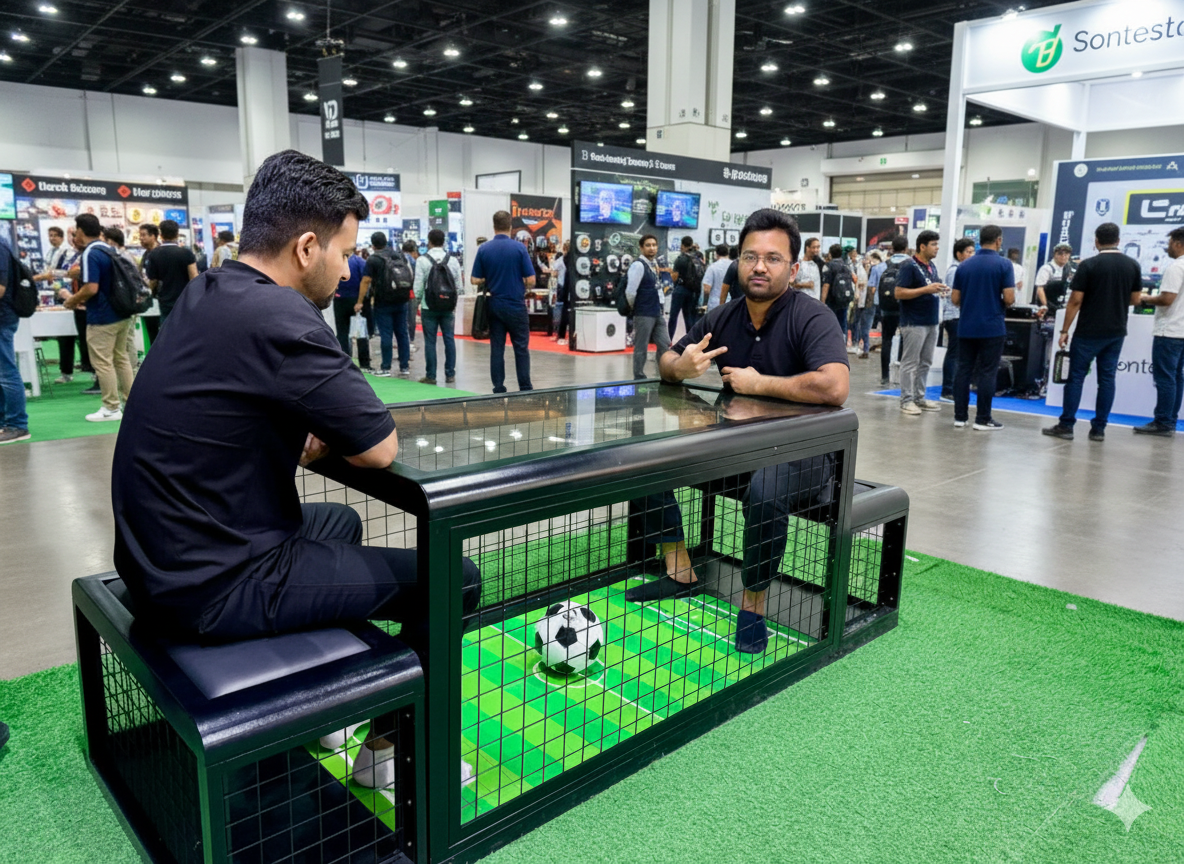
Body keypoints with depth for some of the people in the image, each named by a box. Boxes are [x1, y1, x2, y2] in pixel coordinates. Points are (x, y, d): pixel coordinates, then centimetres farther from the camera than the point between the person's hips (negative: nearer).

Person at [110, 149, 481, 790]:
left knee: (342, 522, 32)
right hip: (214, 587, -10)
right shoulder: (278, 317, -23)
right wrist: (337, 432, 3)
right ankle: (386, 749, 17)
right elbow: (379, 449, -19)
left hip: (163, 557, 10)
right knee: (454, 579, -3)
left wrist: (325, 428, 1)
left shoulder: (205, 296, 6)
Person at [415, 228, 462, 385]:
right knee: (449, 340, 8)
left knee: (430, 341, 3)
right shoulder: (453, 260, 0)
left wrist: (418, 300, 10)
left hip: (429, 307, -2)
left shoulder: (422, 260, -8)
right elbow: (458, 285, 2)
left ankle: (431, 376, 6)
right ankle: (450, 374, 11)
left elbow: (418, 285, -8)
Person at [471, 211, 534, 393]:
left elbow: (475, 280, -1)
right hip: (516, 305, -3)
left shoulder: (483, 249, -2)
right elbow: (531, 279, -10)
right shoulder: (519, 248, -9)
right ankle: (525, 388, 7)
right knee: (521, 348, 5)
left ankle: (498, 388, 8)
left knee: (497, 348, 7)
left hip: (494, 305, 3)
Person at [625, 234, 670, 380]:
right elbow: (630, 291, -20)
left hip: (657, 313, 8)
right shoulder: (638, 265, -15)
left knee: (665, 345, 10)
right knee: (641, 348, 1)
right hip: (644, 314, -8)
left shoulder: (654, 263, 12)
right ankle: (639, 379, 11)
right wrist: (634, 308, -6)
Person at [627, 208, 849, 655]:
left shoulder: (812, 319, -16)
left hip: (801, 454, -6)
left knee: (765, 489, -39)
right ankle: (680, 572, 6)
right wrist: (679, 367, -12)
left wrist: (758, 384, -23)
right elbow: (666, 361, 14)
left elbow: (834, 387, -34)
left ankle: (753, 604, -12)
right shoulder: (722, 318, 2)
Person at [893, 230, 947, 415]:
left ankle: (920, 398, 20)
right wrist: (926, 289, -20)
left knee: (925, 363, 12)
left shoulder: (932, 267, 14)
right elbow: (899, 293, -17)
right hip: (914, 323, -8)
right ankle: (906, 400, 2)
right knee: (910, 363, -3)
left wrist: (939, 290, 3)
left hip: (931, 322, 8)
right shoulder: (909, 267, -10)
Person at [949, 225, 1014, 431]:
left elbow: (955, 299, 5)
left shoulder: (964, 265, 5)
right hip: (992, 328, -4)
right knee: (987, 373, 1)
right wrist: (999, 302, 9)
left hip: (966, 327, 4)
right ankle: (983, 419, 4)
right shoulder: (1004, 264, -7)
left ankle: (960, 416, 9)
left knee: (964, 371, 8)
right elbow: (1009, 299, -13)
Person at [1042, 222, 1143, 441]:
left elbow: (1075, 301, -10)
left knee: (1076, 377, 1)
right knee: (1107, 378, 7)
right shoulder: (1133, 265, 4)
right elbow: (1135, 299, 10)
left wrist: (1065, 330, -5)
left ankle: (1066, 426, 2)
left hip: (1089, 332, -4)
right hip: (1116, 331, 4)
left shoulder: (1089, 265, -9)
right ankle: (1099, 429, 8)